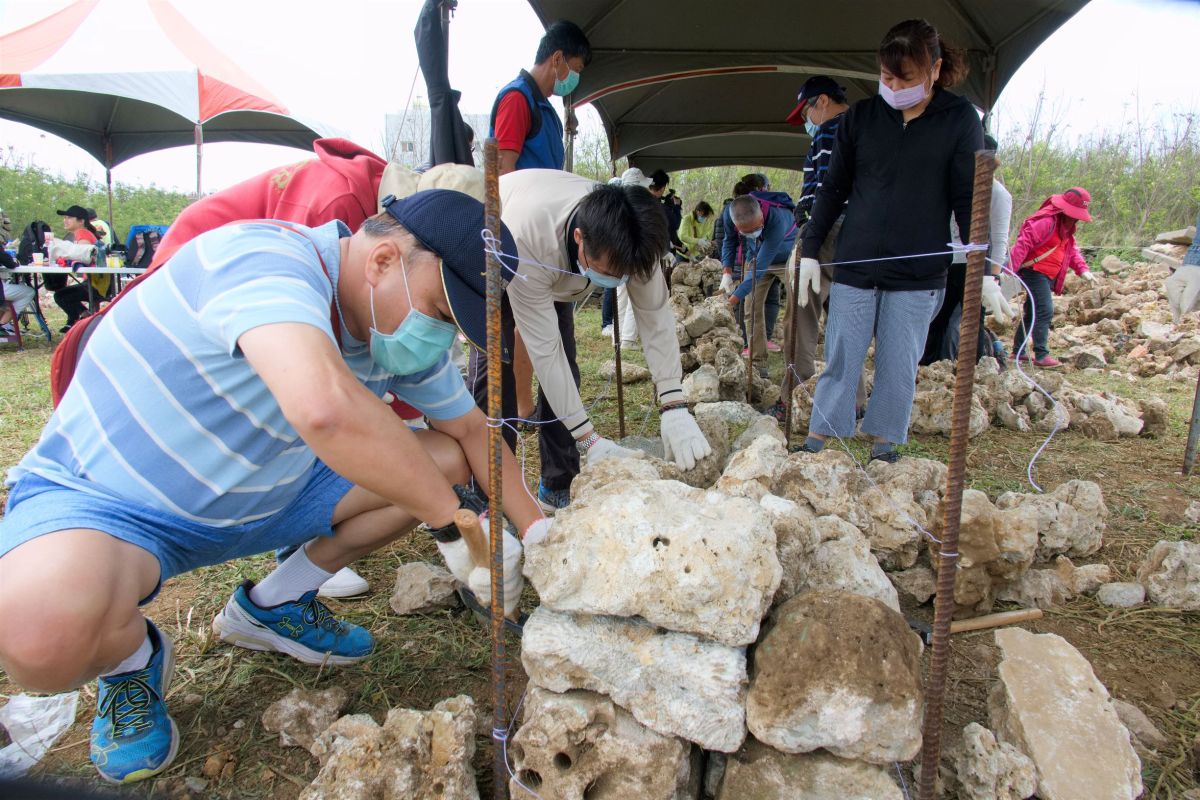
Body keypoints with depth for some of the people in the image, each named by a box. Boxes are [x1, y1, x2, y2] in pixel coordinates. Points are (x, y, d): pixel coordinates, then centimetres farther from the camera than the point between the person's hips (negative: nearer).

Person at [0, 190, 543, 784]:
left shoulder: (400, 327, -5)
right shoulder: (264, 261, -31)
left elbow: (471, 429, 6)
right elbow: (324, 407, -50)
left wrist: (536, 529, -4)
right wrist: (454, 520, -39)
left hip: (259, 495, 7)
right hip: (101, 496, -7)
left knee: (444, 461, -4)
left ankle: (274, 606, 12)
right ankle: (131, 657, 0)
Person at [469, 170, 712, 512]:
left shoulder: (626, 241, -35)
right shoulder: (526, 240, -47)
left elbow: (655, 315, -31)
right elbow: (543, 349, -43)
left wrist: (675, 408, -41)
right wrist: (590, 440, -42)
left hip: (556, 271, 4)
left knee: (563, 367, -5)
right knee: (494, 366, -19)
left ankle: (557, 487, 7)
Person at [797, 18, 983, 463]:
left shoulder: (960, 120, -1)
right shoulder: (861, 117, 3)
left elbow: (969, 200, -1)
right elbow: (833, 190, 8)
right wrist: (810, 250, 4)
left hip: (918, 275, -1)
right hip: (854, 267, 1)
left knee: (899, 369, 6)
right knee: (839, 361, 5)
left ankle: (884, 449, 20)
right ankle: (816, 443, 14)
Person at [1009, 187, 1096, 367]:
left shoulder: (1066, 227, 16)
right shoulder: (1047, 221, -17)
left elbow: (1072, 249, 17)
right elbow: (1024, 243, -25)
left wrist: (1082, 269, 0)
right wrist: (1011, 268, -33)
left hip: (1047, 276, 11)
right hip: (1035, 272, -11)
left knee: (1032, 312, 15)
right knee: (1045, 312, -15)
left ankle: (1019, 351, 23)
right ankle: (1041, 355, -13)